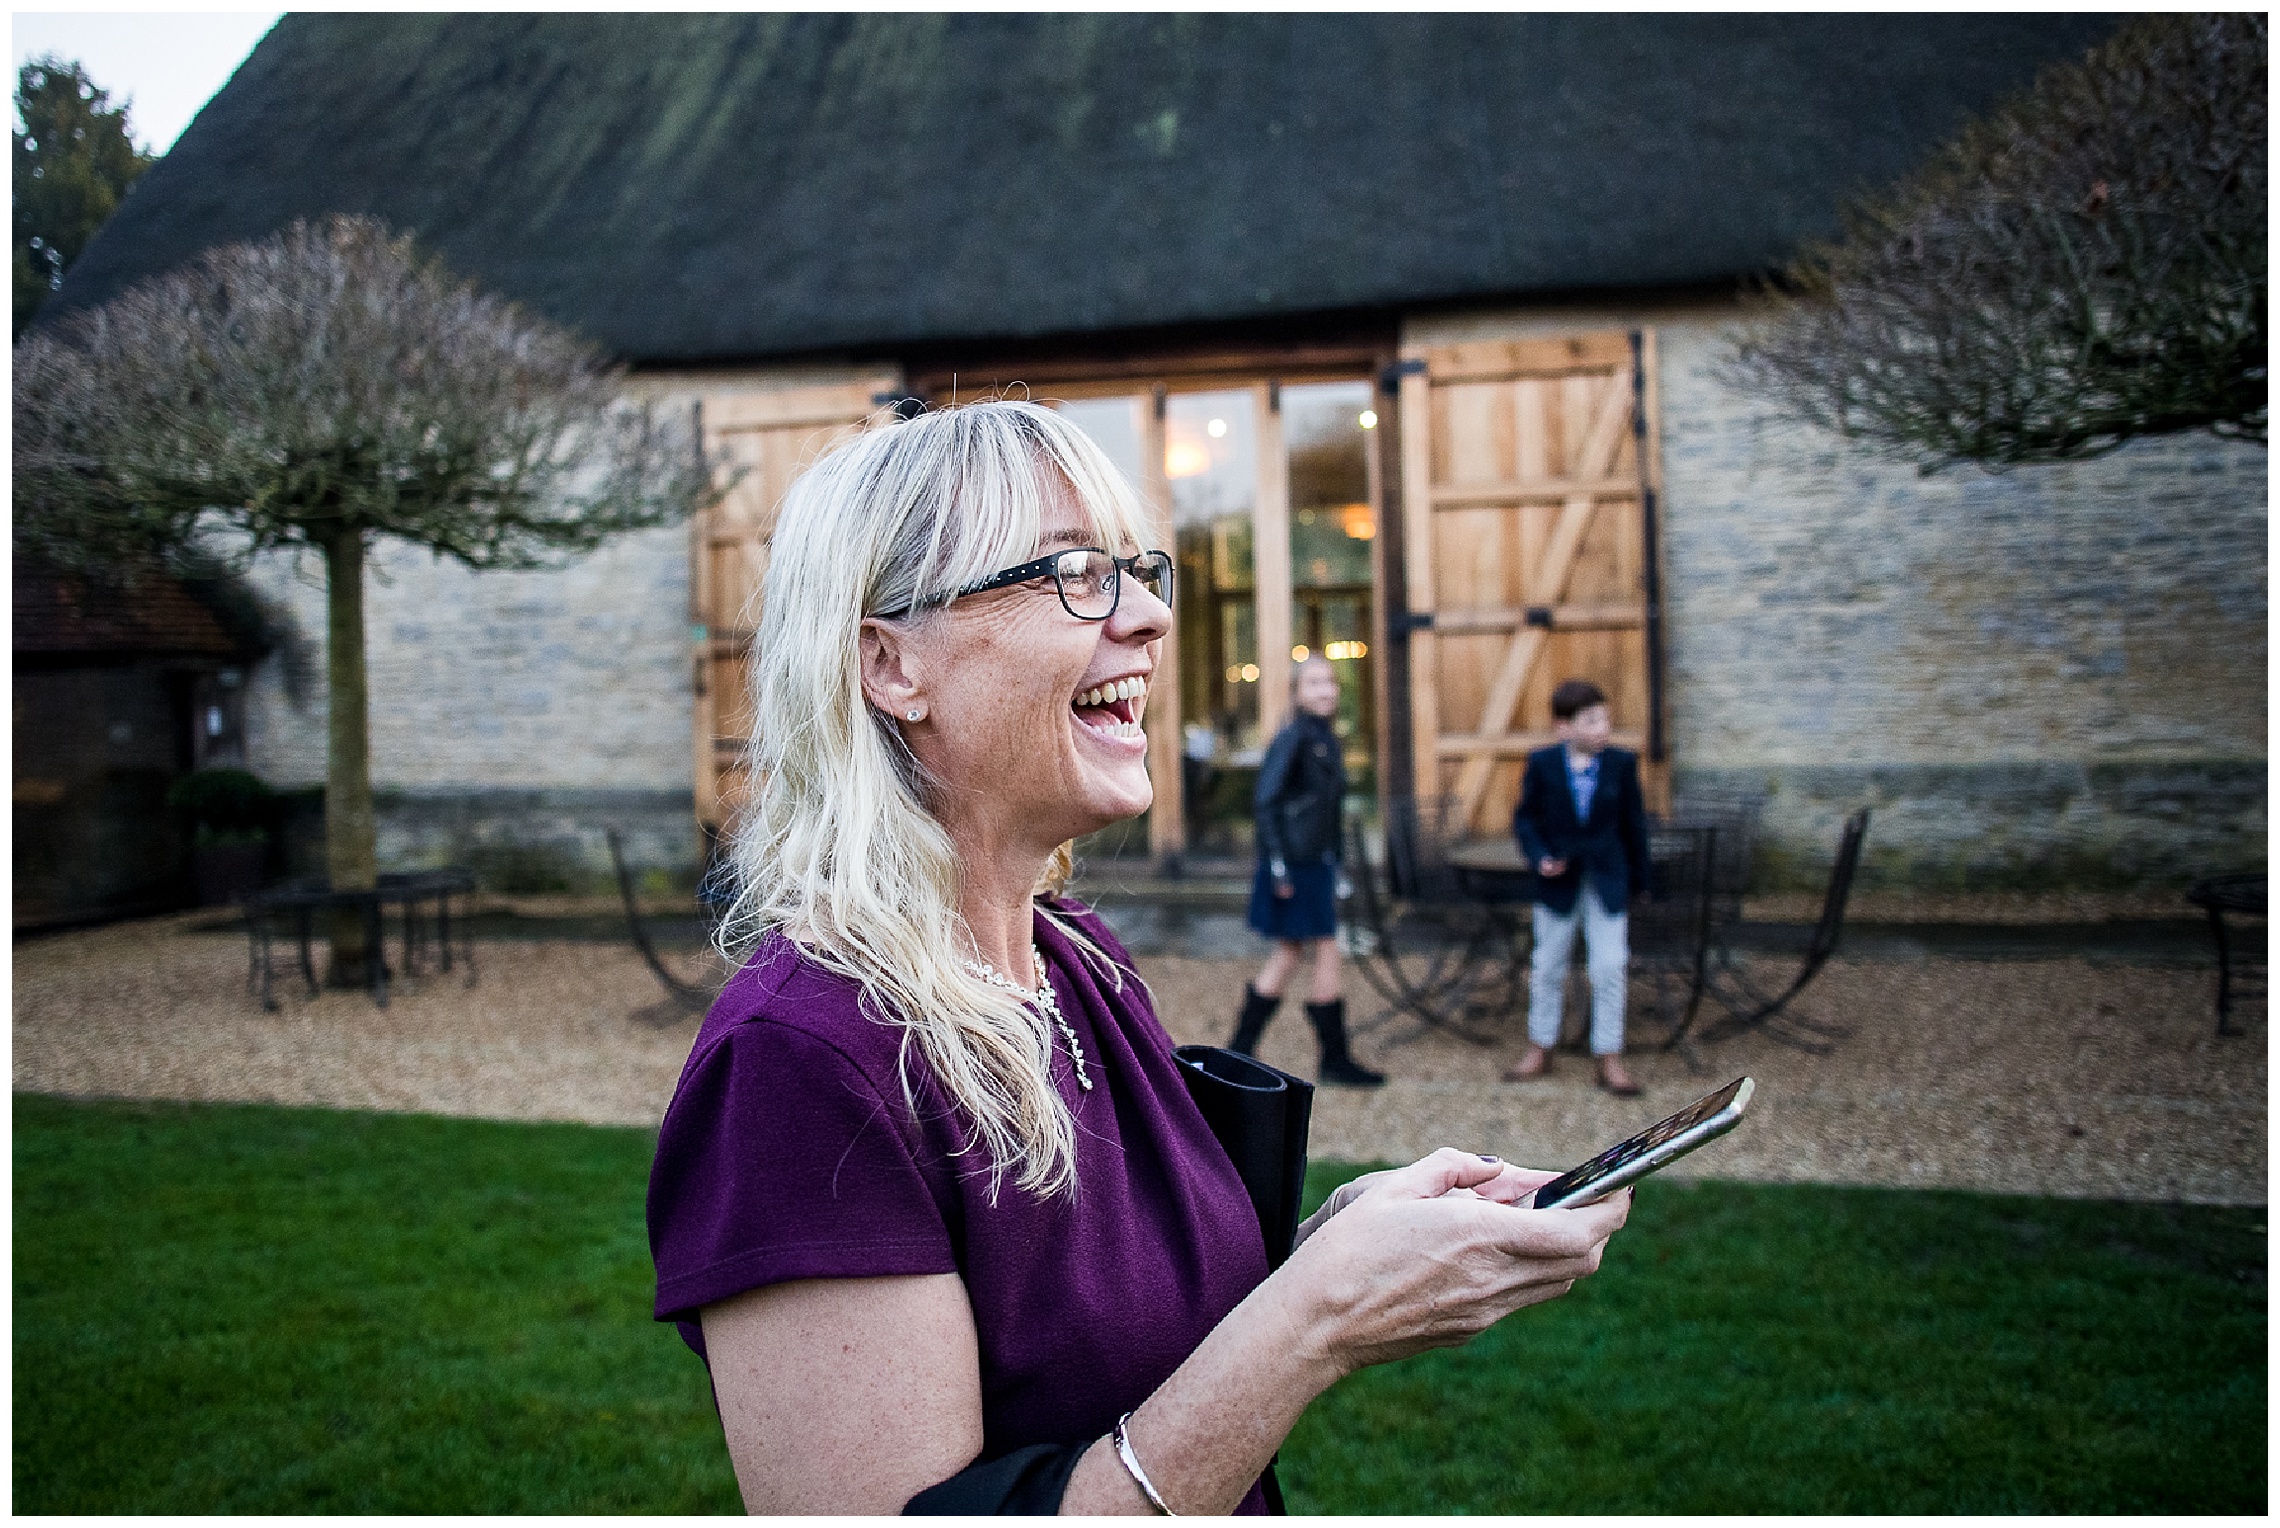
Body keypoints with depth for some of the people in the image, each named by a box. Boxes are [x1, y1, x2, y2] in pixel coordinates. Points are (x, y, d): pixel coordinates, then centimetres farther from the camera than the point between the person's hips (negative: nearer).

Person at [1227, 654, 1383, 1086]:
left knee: (1286, 957, 12)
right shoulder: (1292, 738, -13)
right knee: (1326, 954, -1)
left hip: (1318, 864, 9)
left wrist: (1334, 870, 21)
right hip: (1295, 864, -9)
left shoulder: (1330, 741, 13)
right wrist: (1279, 865, -20)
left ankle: (1238, 1051, 19)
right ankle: (1335, 1060, 10)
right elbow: (1265, 802, -18)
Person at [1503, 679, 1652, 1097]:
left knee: (1610, 968, -1)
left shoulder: (1622, 763, -6)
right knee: (1548, 966, 12)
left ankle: (1609, 1058, 10)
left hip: (1608, 881, 0)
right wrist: (1539, 857, -17)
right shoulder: (1542, 764, -8)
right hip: (1559, 881, 0)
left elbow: (1633, 822, 3)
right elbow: (1525, 816, -1)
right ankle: (1540, 1049, 27)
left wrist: (1638, 876, 7)